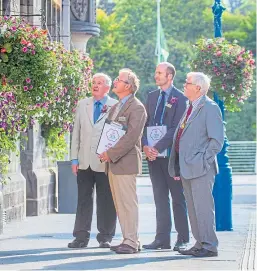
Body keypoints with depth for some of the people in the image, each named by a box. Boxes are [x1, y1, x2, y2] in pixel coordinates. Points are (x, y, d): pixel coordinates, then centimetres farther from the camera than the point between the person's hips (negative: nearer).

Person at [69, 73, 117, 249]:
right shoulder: (82, 105, 12)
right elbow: (76, 133, 12)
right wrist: (74, 159, 8)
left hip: (105, 162, -3)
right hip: (85, 161, 4)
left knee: (106, 201, 2)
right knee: (84, 199, 4)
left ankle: (105, 237, 10)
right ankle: (81, 237, 7)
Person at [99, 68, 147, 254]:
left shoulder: (136, 108, -10)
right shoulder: (115, 107, 20)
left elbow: (131, 136, -18)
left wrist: (111, 154, -18)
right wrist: (105, 154, 9)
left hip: (126, 162, -9)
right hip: (113, 162, 9)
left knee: (128, 203, -8)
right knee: (120, 204, 10)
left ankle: (131, 243, -6)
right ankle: (129, 239, 15)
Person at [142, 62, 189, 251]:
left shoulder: (180, 98, -6)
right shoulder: (152, 97, 14)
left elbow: (176, 128, -13)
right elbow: (145, 123, 12)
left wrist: (158, 148, -18)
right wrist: (145, 146, -4)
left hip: (172, 155, -6)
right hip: (153, 155, 6)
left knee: (178, 198, 1)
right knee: (160, 198, 7)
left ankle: (182, 239, 5)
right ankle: (162, 239, 10)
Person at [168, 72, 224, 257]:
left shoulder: (210, 108, -9)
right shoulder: (191, 108, 18)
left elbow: (217, 140, -14)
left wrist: (202, 161, -15)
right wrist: (178, 167, 17)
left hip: (201, 169, -9)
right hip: (187, 169, 9)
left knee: (203, 208, -8)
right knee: (193, 208, 12)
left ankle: (210, 247, -4)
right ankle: (200, 244, 18)